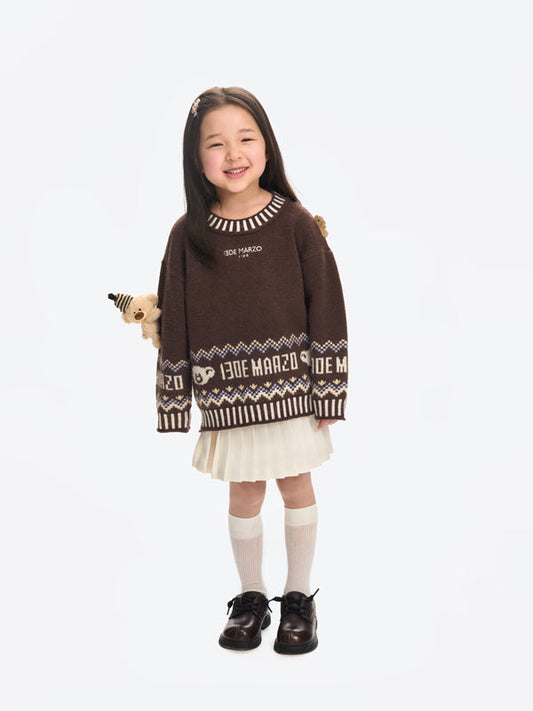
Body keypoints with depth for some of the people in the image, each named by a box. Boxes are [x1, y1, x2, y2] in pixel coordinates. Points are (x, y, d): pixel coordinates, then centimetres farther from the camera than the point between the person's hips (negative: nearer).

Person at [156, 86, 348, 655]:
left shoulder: (295, 223, -7)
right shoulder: (188, 235, -4)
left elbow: (325, 305, -4)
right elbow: (175, 321, 1)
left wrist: (328, 389, -5)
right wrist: (177, 398, 1)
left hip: (291, 386, 0)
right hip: (228, 392, 1)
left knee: (296, 485, 11)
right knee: (244, 493, 11)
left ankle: (298, 597, 29)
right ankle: (250, 597, 31)